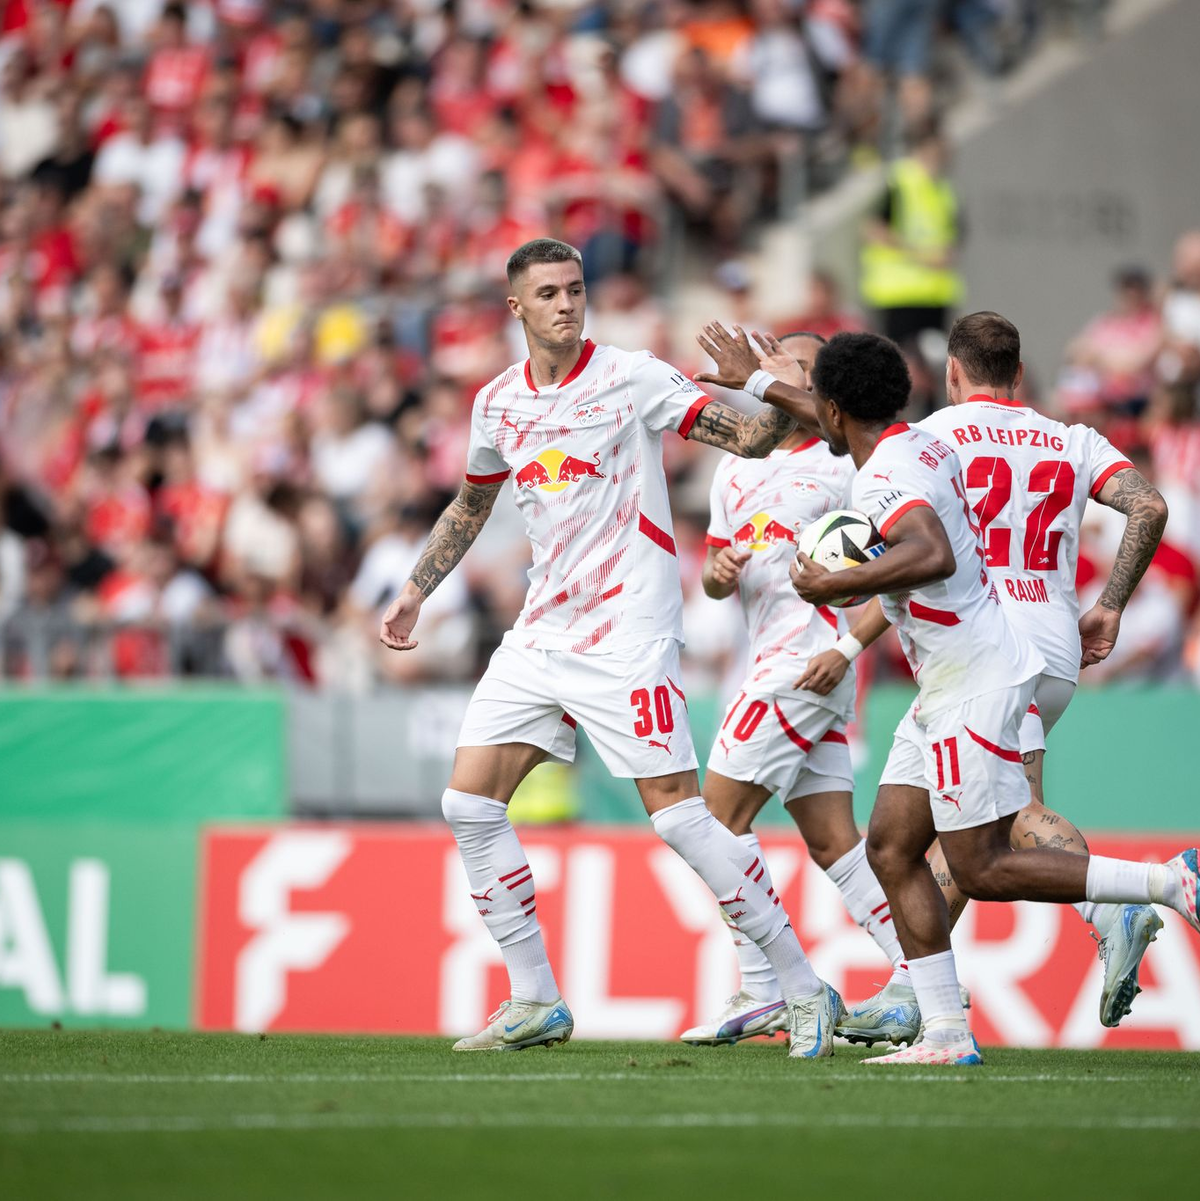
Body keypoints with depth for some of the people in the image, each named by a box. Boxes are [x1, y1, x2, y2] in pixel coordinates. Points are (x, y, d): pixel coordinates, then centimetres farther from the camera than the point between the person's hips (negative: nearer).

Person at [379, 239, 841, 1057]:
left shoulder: (631, 378, -7)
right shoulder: (498, 404, 10)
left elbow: (748, 439, -13)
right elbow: (472, 505, 27)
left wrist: (784, 402, -32)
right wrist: (416, 591, 27)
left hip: (628, 630, -7)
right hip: (542, 635, 7)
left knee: (676, 812, -14)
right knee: (469, 804, 0)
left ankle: (804, 990, -6)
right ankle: (536, 1003, 10)